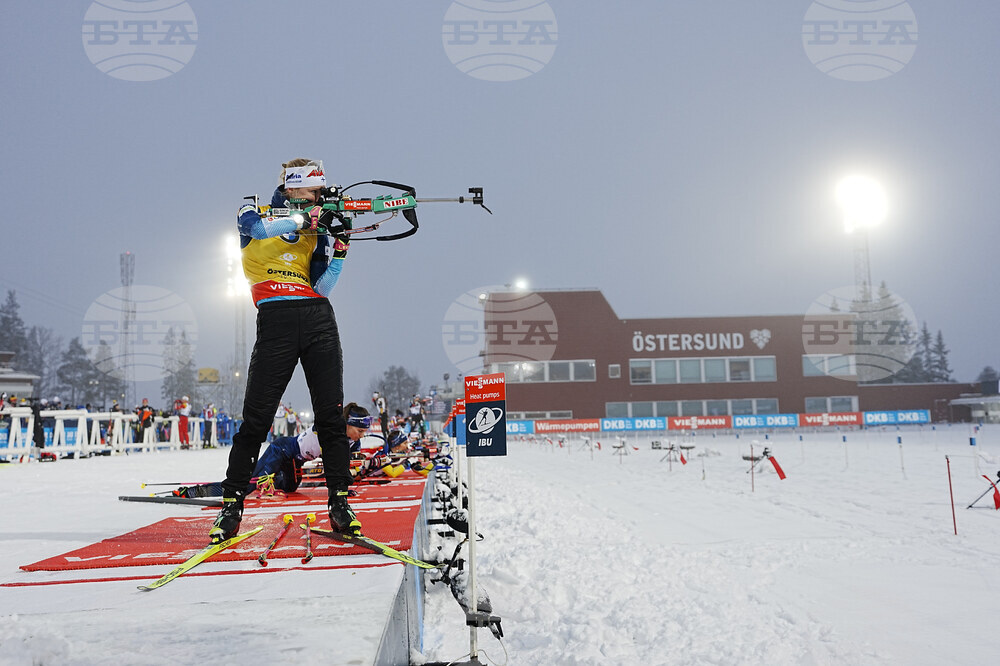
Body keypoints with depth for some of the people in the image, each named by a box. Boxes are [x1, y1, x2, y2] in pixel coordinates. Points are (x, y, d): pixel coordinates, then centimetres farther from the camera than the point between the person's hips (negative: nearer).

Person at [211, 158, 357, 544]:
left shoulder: (316, 232, 19)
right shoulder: (253, 213, 12)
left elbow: (321, 288, 10)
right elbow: (259, 229, -15)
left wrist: (339, 253, -1)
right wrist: (304, 219, -15)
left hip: (318, 319, 3)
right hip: (275, 319, -3)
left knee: (331, 414, -1)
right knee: (256, 417, -6)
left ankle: (339, 502, 6)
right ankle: (232, 504, 5)